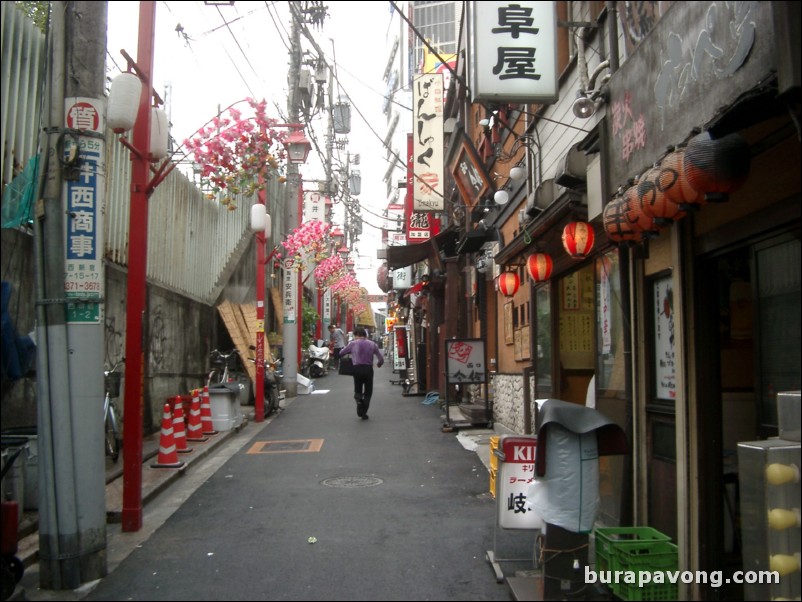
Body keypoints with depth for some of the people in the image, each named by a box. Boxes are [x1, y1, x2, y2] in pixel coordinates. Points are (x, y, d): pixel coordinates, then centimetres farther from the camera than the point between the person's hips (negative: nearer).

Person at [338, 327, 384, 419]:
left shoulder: (353, 343, 1)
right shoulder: (372, 344, 3)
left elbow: (341, 353, 7)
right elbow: (381, 358, 0)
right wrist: (379, 364, 22)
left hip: (357, 369, 0)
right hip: (368, 369, 0)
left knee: (358, 390, 16)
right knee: (368, 392, 12)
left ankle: (358, 398, -18)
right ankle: (364, 413, 5)